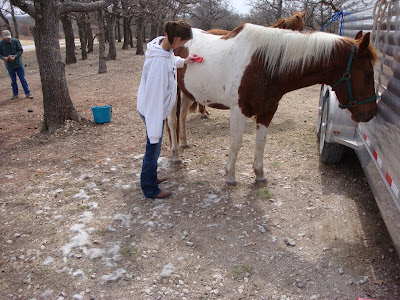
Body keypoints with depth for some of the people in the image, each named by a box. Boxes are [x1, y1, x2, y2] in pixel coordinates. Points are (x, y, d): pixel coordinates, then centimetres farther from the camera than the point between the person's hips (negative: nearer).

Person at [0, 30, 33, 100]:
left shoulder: (15, 41, -7)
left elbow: (21, 50, -5)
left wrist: (15, 56, -20)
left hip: (18, 63, -1)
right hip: (9, 66, 1)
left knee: (22, 79, 3)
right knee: (13, 81, 11)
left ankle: (27, 93, 9)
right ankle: (15, 94, 22)